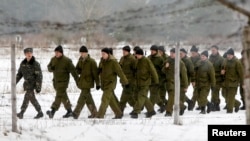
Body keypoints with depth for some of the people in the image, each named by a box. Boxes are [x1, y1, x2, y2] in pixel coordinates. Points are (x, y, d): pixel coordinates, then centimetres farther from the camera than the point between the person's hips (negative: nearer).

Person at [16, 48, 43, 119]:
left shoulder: (35, 64, -11)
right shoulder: (23, 63, 7)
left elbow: (39, 76, -12)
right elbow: (19, 74, 17)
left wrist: (38, 87, -16)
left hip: (33, 83, -7)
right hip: (27, 83, 7)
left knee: (27, 96, -13)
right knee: (32, 98, 9)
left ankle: (22, 112, -12)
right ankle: (40, 112, 19)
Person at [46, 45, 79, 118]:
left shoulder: (67, 61, -12)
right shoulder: (53, 59, 6)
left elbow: (73, 71, -10)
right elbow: (49, 67, 13)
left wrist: (77, 80, -10)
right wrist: (51, 68, -13)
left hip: (63, 81, -7)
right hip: (55, 81, 7)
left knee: (59, 95, -15)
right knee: (63, 96, 15)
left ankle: (53, 111, -25)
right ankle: (69, 111, 26)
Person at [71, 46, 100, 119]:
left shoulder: (91, 62, -10)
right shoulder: (80, 60, 10)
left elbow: (95, 73, -9)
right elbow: (76, 70, 18)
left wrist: (97, 83, -8)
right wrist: (78, 70, -8)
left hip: (88, 82, -7)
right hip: (82, 81, 7)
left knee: (83, 97, -13)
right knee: (88, 97, 12)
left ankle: (76, 112, -18)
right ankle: (94, 113, 21)